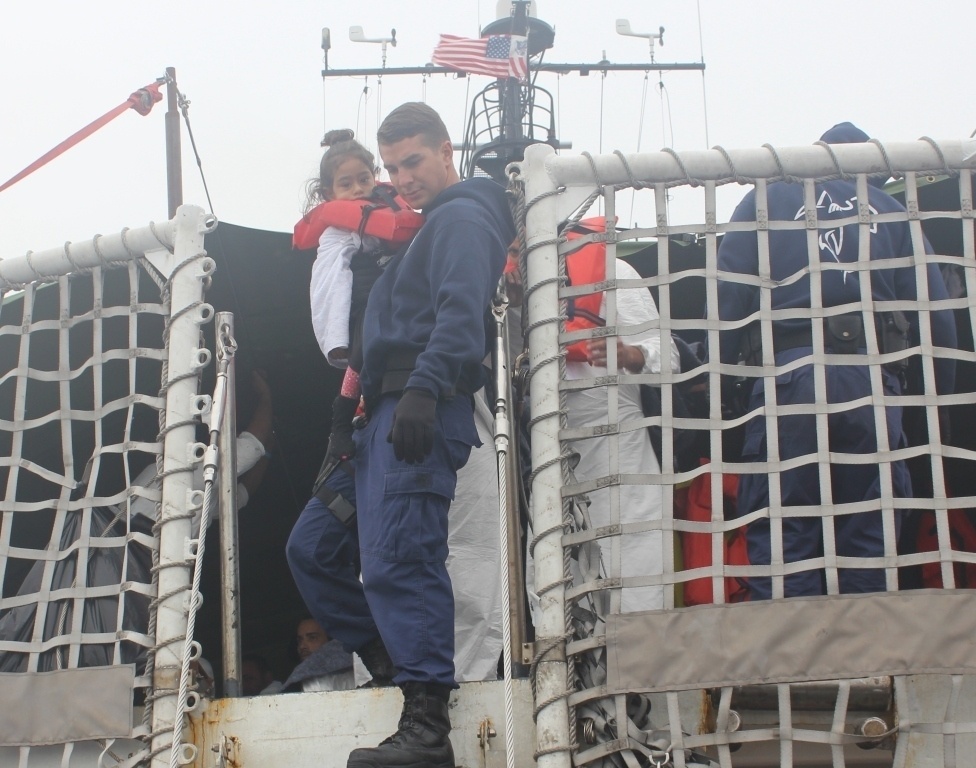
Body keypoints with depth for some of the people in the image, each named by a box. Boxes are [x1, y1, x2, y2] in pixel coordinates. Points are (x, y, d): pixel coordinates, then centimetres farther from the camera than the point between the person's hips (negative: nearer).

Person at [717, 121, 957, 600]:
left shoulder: (766, 200, 15)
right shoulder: (890, 209, 19)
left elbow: (727, 296, 2)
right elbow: (935, 310, 10)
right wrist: (940, 397, 15)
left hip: (789, 375, -2)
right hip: (873, 380, 2)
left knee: (781, 536, -2)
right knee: (869, 535, 7)